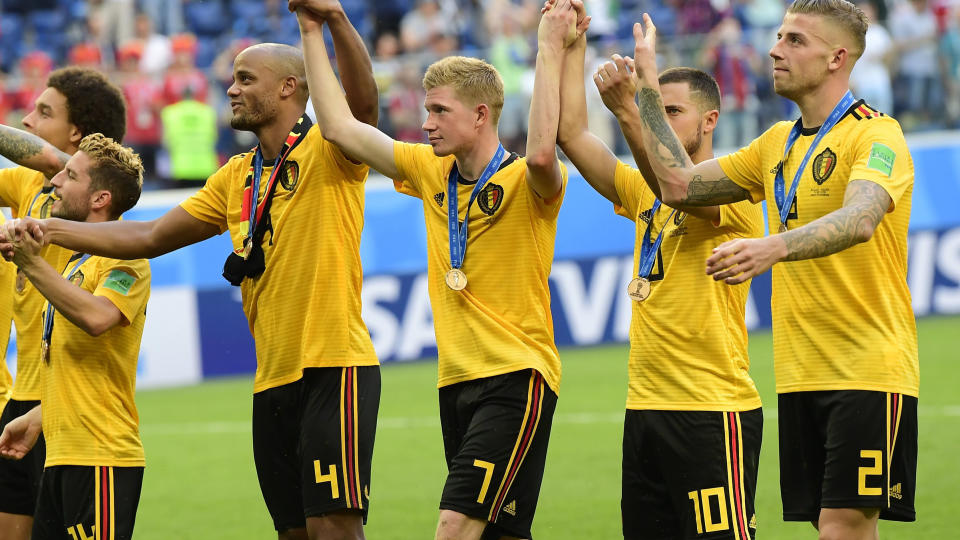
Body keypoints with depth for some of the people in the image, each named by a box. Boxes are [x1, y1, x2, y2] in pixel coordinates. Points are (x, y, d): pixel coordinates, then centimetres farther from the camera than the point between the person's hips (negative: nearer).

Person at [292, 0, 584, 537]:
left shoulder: (525, 183, -10)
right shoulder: (430, 171, 10)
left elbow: (541, 154, -35)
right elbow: (342, 128, 13)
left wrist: (551, 50, -31)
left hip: (517, 377, -7)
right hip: (457, 381, 7)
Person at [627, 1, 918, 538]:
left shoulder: (877, 135, -10)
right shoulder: (778, 143, 15)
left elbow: (859, 220, -30)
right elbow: (680, 184, 16)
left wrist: (772, 247, -46)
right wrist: (649, 89, 14)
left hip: (867, 372, -7)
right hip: (800, 374, 7)